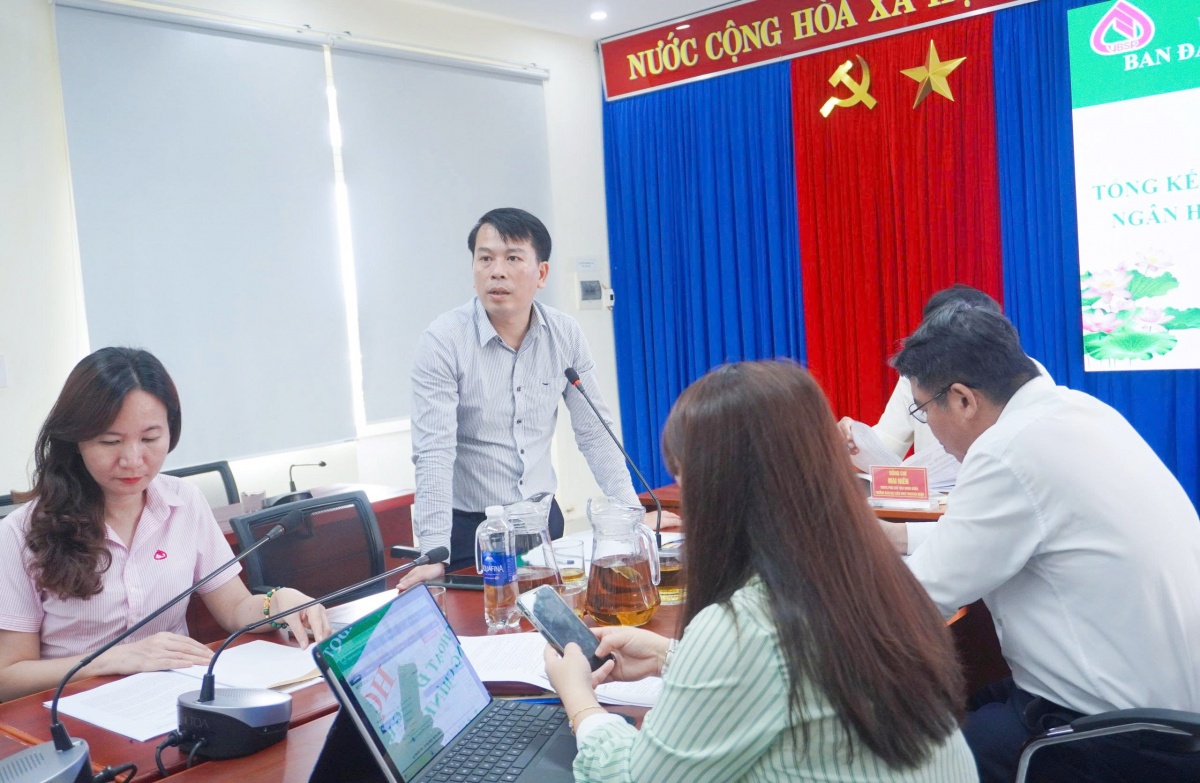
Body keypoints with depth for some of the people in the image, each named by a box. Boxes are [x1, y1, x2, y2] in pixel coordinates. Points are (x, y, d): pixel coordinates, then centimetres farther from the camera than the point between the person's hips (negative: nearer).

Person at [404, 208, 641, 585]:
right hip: (467, 526, -3)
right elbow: (434, 454, -22)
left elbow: (594, 433, 1)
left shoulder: (566, 335, -5)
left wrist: (633, 515, -4)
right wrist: (434, 555, -28)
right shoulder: (442, 342, -17)